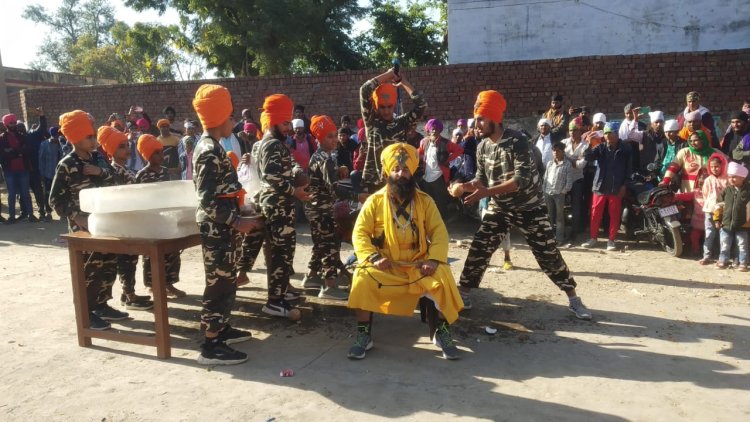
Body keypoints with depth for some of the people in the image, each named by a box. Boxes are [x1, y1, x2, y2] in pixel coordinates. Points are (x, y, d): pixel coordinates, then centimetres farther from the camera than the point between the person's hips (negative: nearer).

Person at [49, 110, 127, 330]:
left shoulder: (97, 157, 6)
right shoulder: (66, 165, -12)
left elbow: (113, 178, 7)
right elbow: (56, 200, -12)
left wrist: (101, 171, -12)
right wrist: (77, 217, -22)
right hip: (83, 226, -7)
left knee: (109, 266, 13)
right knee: (89, 269, 0)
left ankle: (102, 305, 28)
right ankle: (87, 313, 12)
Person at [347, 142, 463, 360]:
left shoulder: (425, 201, 4)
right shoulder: (375, 201, 0)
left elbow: (439, 232, 0)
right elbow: (359, 233, -3)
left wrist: (434, 259, -18)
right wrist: (373, 257, -20)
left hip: (418, 264, 1)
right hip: (385, 265, -1)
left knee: (441, 277, -26)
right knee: (363, 278, -29)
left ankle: (441, 332, -5)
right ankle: (364, 335, -12)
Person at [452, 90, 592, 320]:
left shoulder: (517, 141, -22)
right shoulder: (482, 147, -2)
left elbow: (521, 180, -30)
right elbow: (481, 179, 6)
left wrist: (486, 192, -37)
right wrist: (464, 186, -15)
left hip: (529, 207, -5)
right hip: (499, 208, 5)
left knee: (548, 253, 0)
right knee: (478, 248, -1)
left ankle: (573, 299, 14)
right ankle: (462, 294, 12)